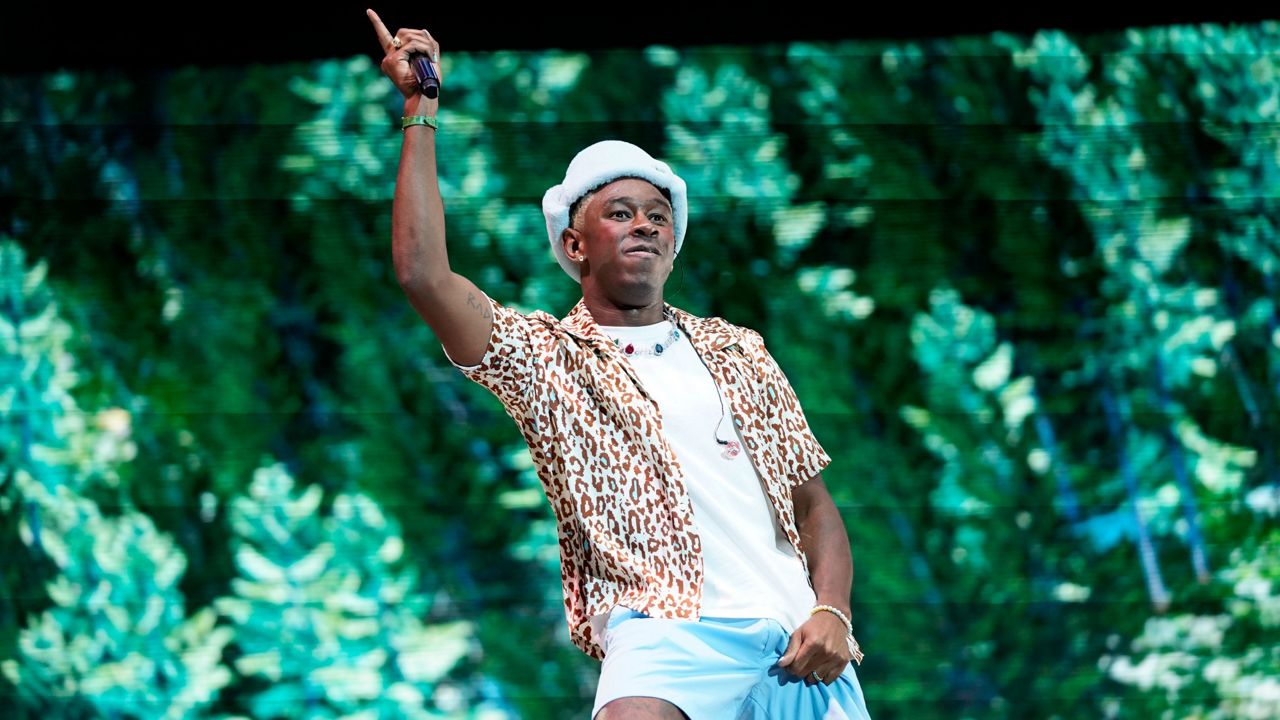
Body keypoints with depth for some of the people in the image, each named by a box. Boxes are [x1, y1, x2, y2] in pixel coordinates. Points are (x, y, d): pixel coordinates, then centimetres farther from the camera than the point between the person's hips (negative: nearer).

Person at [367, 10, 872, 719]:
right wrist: (421, 110, 0)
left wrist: (832, 614, 2)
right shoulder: (544, 355, 12)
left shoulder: (736, 349, 22)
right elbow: (422, 273, -4)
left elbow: (814, 505, 21)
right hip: (670, 628, -4)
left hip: (798, 644, 4)